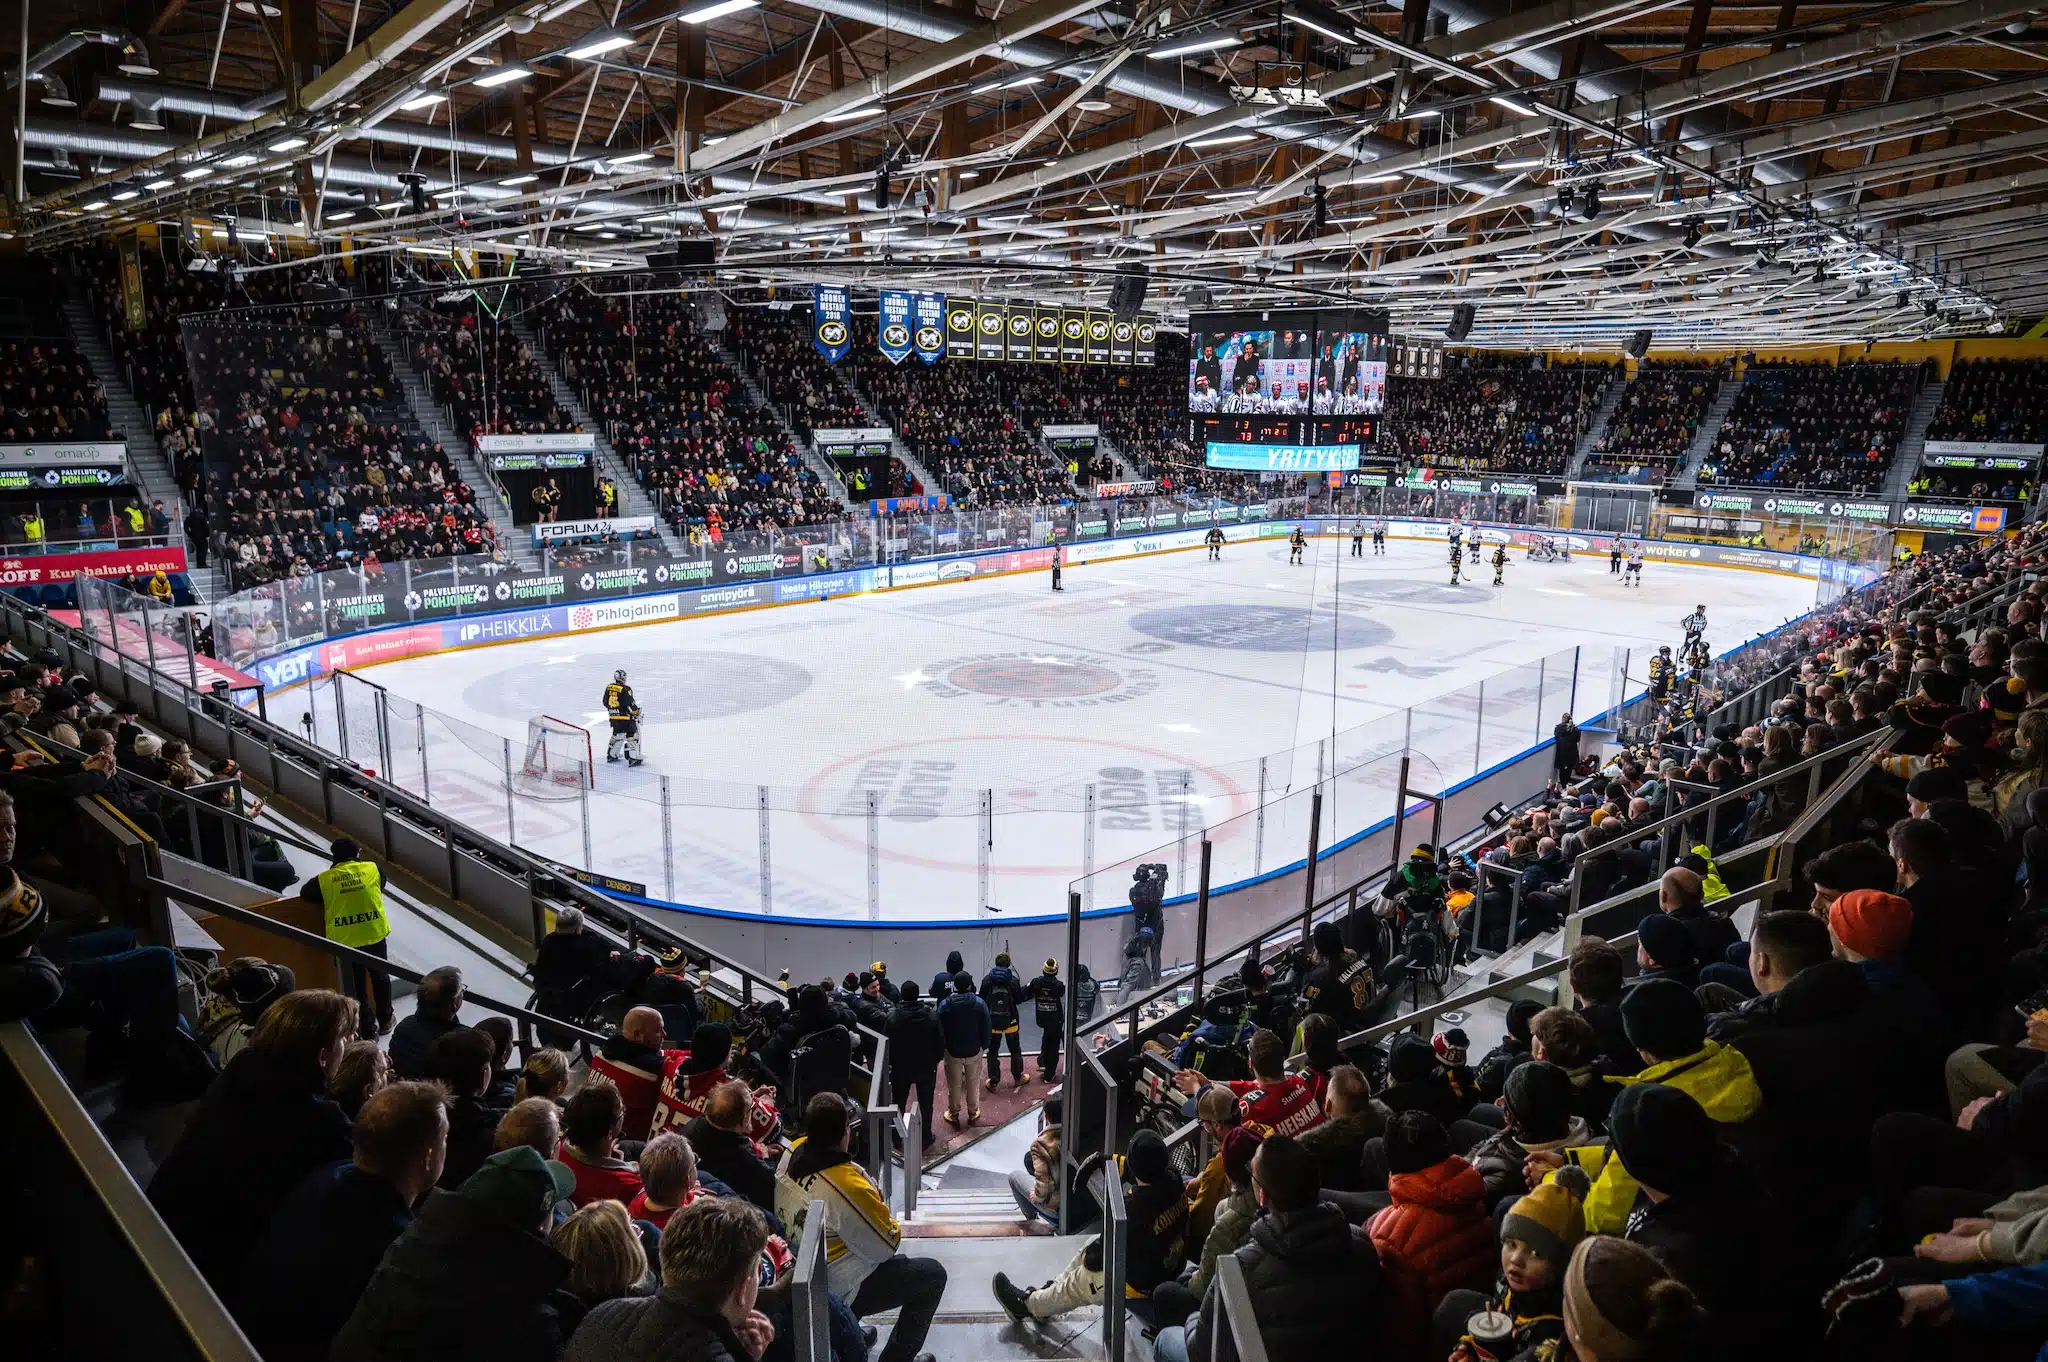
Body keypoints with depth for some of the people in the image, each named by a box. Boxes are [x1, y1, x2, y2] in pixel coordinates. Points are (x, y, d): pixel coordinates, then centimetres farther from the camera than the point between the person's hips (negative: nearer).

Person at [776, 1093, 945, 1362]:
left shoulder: (792, 1153, -13)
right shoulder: (848, 1186, -35)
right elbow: (887, 1245, -19)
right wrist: (893, 1226, 0)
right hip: (836, 1294, -8)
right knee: (933, 1275, 3)